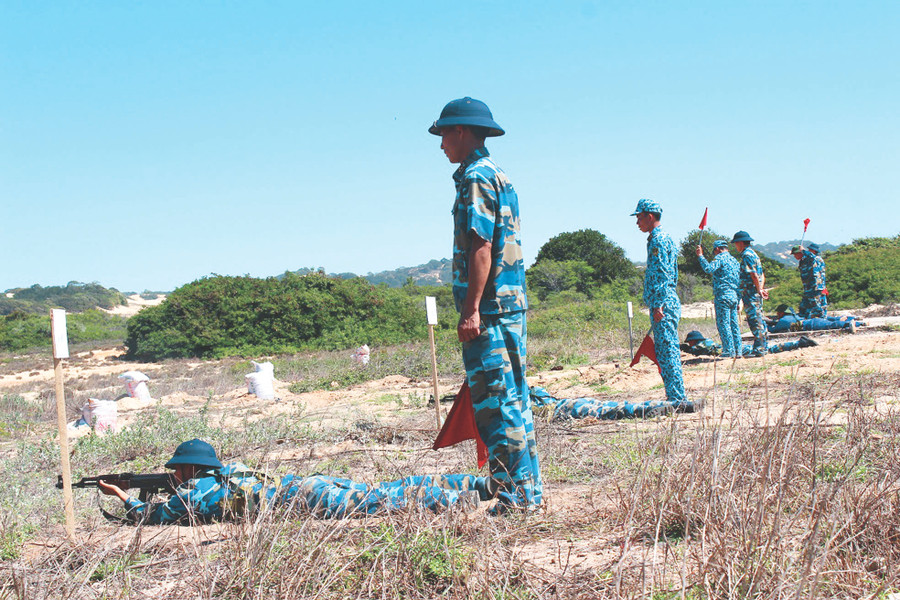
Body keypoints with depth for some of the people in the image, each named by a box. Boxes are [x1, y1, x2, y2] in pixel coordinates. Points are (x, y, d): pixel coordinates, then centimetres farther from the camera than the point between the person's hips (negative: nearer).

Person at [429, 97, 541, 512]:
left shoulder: (476, 176, -10)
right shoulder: (498, 175, 20)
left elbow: (481, 247, -19)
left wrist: (472, 309, -21)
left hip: (489, 308, -10)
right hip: (511, 305, 10)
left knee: (495, 405, -7)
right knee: (514, 401, 13)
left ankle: (516, 498, -4)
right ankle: (530, 493, 19)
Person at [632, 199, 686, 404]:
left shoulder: (658, 240, -11)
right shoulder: (663, 238, 21)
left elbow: (661, 275, -18)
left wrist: (658, 306, -21)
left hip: (663, 303, -10)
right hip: (666, 302, 10)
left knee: (667, 351, -10)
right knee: (665, 351, 12)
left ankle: (677, 398, -10)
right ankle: (674, 397, 15)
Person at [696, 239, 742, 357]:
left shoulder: (720, 258, -6)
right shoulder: (735, 260, 20)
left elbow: (709, 268, -24)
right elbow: (740, 281, 22)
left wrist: (700, 256, -12)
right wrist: (738, 302, 25)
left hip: (723, 295, -8)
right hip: (734, 295, 8)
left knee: (723, 323, -6)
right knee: (734, 324, 10)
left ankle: (729, 351, -9)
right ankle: (737, 350, 11)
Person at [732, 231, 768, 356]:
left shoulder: (746, 255, -12)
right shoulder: (753, 254, 19)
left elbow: (754, 275, -20)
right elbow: (762, 275, 18)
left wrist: (759, 290, -16)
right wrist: (761, 289, 8)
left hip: (750, 292, -10)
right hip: (756, 291, 10)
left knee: (754, 320, -9)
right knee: (758, 319, 13)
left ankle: (759, 349, -10)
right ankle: (764, 345, 18)